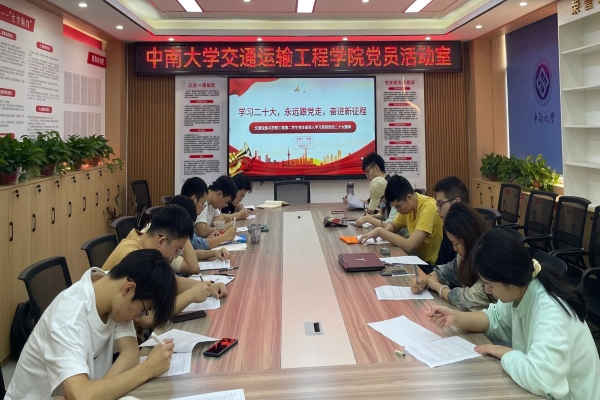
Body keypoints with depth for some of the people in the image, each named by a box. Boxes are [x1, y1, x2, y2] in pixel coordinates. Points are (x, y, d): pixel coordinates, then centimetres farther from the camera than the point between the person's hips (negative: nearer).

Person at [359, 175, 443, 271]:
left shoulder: (428, 208, -26)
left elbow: (409, 246, -33)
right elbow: (393, 225, 15)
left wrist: (380, 231, -22)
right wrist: (384, 232, -8)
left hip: (433, 266, -7)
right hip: (420, 260, 7)